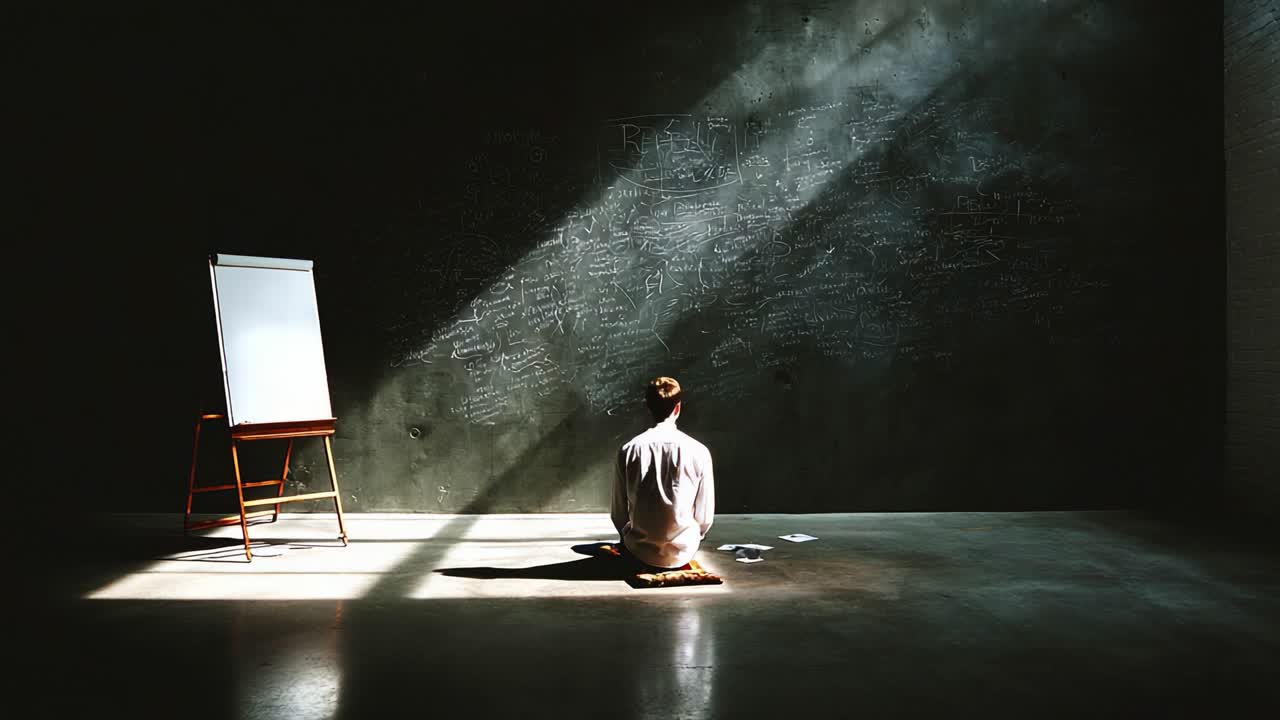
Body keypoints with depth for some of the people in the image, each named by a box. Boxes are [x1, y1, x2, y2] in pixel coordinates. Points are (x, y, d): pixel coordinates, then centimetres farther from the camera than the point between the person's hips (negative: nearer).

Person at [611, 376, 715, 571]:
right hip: (682, 554, 0)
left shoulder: (629, 451, -10)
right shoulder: (698, 452, -13)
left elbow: (619, 513, -4)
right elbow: (705, 516, -6)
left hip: (641, 553, 1)